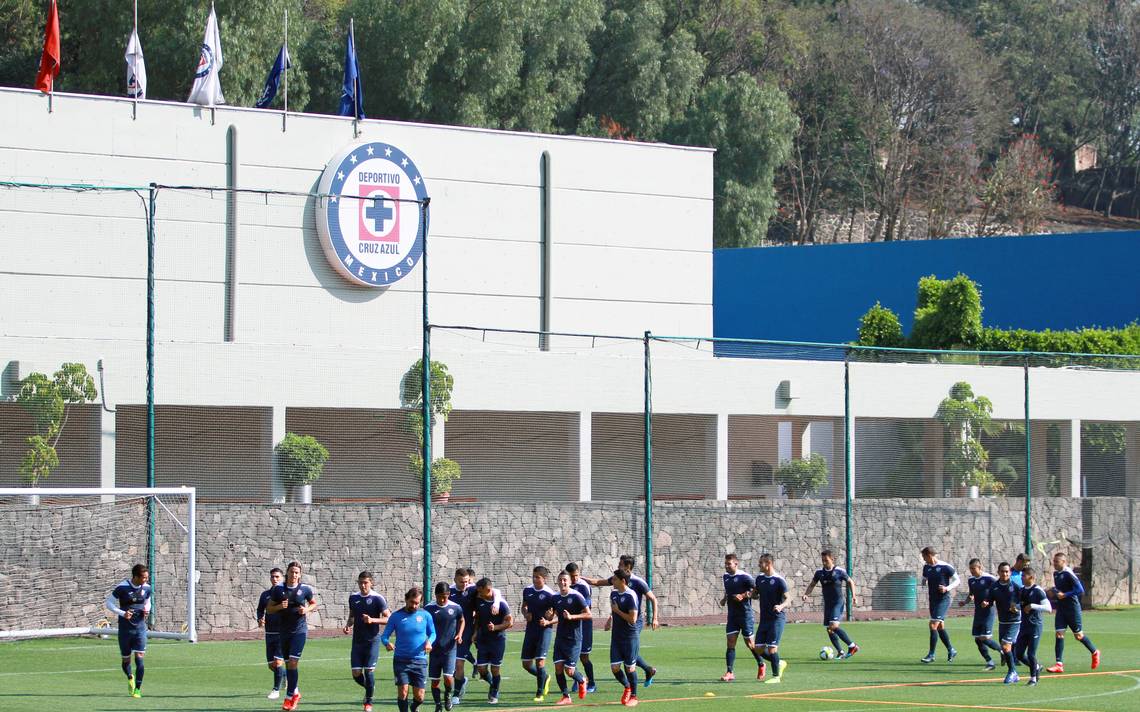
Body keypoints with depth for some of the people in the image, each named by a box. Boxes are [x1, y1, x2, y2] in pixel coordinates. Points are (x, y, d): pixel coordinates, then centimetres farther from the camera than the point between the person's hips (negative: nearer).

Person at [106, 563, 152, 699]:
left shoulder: (146, 588, 0)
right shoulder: (122, 587, -13)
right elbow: (108, 603, -6)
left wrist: (147, 610, -4)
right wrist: (122, 613, -18)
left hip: (140, 627, 2)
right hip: (125, 628, -2)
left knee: (139, 658, -11)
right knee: (126, 659, 9)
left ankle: (138, 689, -3)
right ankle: (130, 677, 41)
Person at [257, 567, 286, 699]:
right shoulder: (265, 594, 10)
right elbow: (260, 609, 20)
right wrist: (260, 620, 0)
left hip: (283, 633, -5)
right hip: (269, 633, 5)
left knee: (278, 662, -12)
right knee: (271, 664, 7)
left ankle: (276, 690, 0)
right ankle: (286, 676, 36)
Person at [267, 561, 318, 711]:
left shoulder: (305, 589, -3)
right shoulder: (278, 589, 1)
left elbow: (314, 604, 12)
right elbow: (269, 609, 6)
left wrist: (307, 610, -9)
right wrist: (279, 607, -15)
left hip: (300, 630, -3)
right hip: (284, 630, 3)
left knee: (293, 662, -13)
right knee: (288, 664, 9)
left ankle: (289, 697, -8)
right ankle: (295, 693, 29)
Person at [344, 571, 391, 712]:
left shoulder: (377, 599, -8)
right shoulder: (353, 598, 7)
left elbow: (388, 618, -8)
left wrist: (372, 620, -22)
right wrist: (348, 625, 2)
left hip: (372, 640, -4)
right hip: (357, 641, 4)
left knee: (369, 671, -6)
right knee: (356, 674, 0)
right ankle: (369, 688, 31)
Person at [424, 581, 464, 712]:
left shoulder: (456, 608, -3)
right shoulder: (429, 608, -3)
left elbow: (461, 621, 16)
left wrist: (459, 634, -1)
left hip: (450, 648, -1)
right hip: (434, 649, 1)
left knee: (448, 677, -14)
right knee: (434, 680, 3)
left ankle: (448, 695, 17)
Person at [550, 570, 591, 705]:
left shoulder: (576, 597, -10)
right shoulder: (555, 598, 8)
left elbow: (589, 615, -11)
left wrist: (571, 617, -19)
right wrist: (547, 622, 3)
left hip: (574, 639, -5)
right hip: (560, 637, 5)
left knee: (569, 670, -6)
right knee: (558, 668, -3)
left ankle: (581, 681, 27)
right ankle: (565, 696, 9)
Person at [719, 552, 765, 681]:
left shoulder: (744, 577, -14)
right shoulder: (725, 577, 9)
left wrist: (743, 596, -22)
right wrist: (724, 599, 9)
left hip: (745, 613, -6)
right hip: (732, 614, 6)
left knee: (749, 643, 4)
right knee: (730, 642, -4)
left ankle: (761, 664, 29)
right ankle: (729, 673, -5)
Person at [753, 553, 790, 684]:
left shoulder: (779, 580, -11)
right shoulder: (760, 579, 10)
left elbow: (788, 600, -13)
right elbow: (755, 594, 27)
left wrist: (781, 606, -34)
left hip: (776, 619, -7)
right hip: (764, 619, 7)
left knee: (772, 648, -10)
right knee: (760, 649, 3)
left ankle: (776, 676, 3)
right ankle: (780, 664, 25)